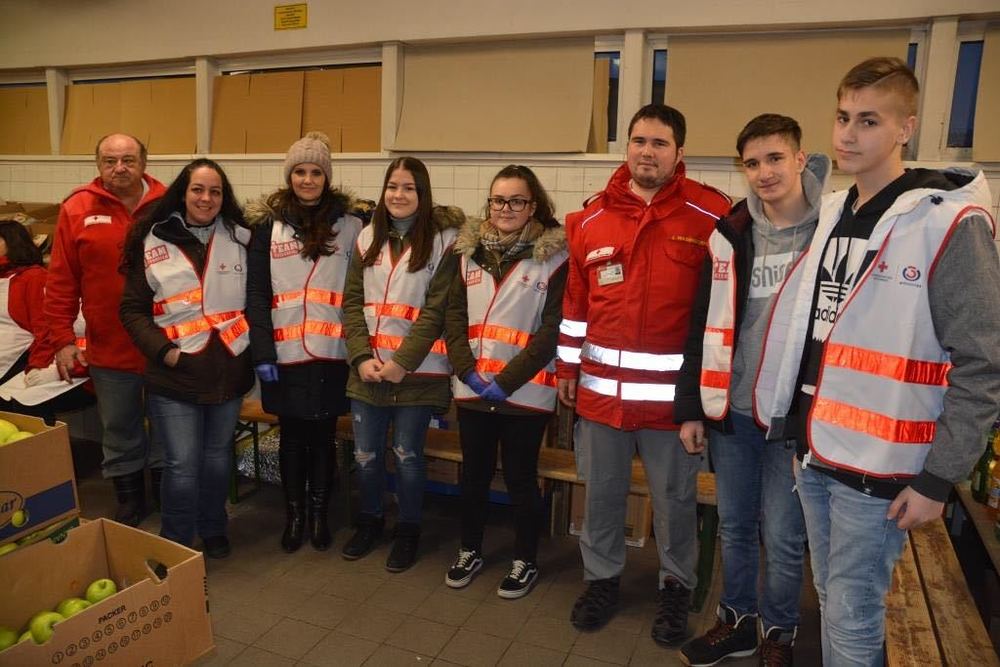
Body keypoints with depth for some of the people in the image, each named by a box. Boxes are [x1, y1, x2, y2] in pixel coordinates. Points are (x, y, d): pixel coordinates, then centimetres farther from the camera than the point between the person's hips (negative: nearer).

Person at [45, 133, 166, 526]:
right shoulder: (77, 209, 0)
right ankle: (129, 507, 33)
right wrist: (62, 340, -3)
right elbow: (61, 282, 0)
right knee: (119, 435, 14)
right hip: (108, 351, 1)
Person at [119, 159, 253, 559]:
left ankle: (213, 530, 36)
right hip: (174, 375, -2)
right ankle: (175, 546, 20)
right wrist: (162, 350, -11)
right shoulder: (153, 242, -1)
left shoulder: (241, 239, 4)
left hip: (229, 371, 2)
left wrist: (256, 347, -1)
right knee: (182, 465, 0)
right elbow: (132, 309, 1)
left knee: (217, 456, 16)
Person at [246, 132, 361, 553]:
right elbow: (256, 293, 0)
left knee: (323, 436, 10)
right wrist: (262, 353, -8)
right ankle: (294, 513, 29)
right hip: (285, 354, 1)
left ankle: (320, 513, 28)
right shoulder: (268, 225, 4)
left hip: (332, 353, 0)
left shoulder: (349, 225, 2)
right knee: (292, 437, 12)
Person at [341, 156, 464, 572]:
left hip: (417, 370, -4)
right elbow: (352, 302, 5)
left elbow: (436, 310, -11)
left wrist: (402, 362, -15)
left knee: (407, 454, 6)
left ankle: (408, 530, 28)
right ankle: (370, 520, 37)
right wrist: (361, 357, -7)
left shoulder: (443, 240, -6)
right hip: (367, 368, 4)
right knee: (366, 453, 12)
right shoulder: (368, 237, 9)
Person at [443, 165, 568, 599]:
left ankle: (525, 561, 29)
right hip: (472, 388, 4)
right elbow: (454, 314, 5)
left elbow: (552, 328, -11)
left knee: (521, 479, 9)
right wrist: (467, 371, -8)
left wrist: (507, 380, -15)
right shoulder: (470, 251, 8)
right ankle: (470, 551, 37)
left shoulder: (555, 257, -6)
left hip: (525, 392, -4)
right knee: (474, 474, 17)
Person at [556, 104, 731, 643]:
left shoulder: (712, 215, -6)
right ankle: (601, 578, 38)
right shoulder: (591, 218, 5)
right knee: (601, 491, 17)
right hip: (600, 387, 3)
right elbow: (575, 300, 9)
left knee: (674, 498, 14)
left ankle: (676, 586, 37)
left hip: (673, 391, -3)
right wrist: (567, 369, 10)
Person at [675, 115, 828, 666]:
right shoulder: (730, 235, 3)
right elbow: (704, 326, 5)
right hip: (731, 411, 3)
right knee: (733, 527, 16)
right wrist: (690, 408, 3)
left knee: (783, 538, 8)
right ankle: (735, 621, 37)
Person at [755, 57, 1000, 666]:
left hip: (877, 467, -6)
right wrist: (789, 421, 12)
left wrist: (939, 478, -14)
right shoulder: (834, 214, 10)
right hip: (814, 453, 7)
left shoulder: (948, 222, -12)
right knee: (833, 604, 21)